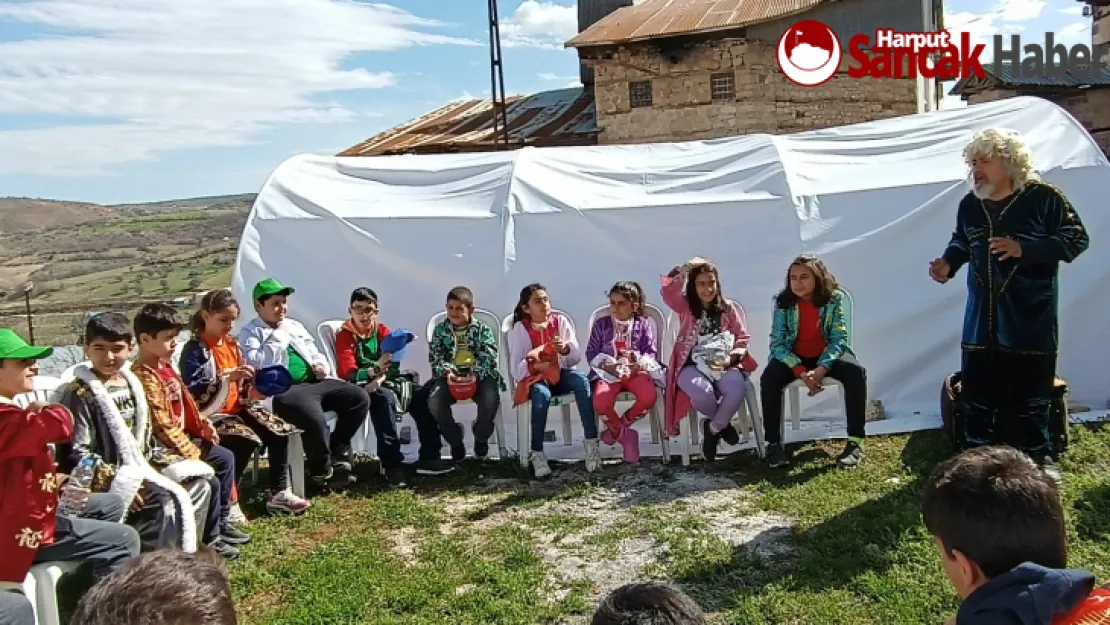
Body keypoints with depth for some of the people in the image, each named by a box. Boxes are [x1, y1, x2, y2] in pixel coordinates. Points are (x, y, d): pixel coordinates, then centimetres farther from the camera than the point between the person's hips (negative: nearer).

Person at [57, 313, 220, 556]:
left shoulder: (131, 383, 10)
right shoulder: (80, 393, -14)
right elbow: (77, 453, -18)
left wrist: (164, 459, 7)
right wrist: (117, 481, -24)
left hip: (141, 467, 9)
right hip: (109, 476, -8)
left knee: (204, 482, 5)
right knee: (166, 499, -29)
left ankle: (196, 547, 17)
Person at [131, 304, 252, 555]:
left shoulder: (165, 367, 8)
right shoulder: (145, 377, -23)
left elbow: (186, 403, 19)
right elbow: (162, 426, -25)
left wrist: (203, 424, 6)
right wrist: (194, 453, -21)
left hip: (184, 437, 11)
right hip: (165, 448, -11)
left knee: (226, 458, 12)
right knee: (210, 481, -17)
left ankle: (221, 522, 21)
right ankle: (209, 538, 3)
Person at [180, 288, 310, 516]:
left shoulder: (232, 343, 12)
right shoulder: (194, 349, -11)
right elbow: (191, 391, -23)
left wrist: (254, 391, -5)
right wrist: (227, 377, -31)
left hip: (238, 409, 8)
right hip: (210, 415, -8)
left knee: (280, 432, -6)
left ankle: (278, 493, 2)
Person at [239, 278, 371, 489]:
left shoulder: (295, 325, 25)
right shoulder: (250, 332, 4)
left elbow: (314, 352, 29)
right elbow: (256, 365, -12)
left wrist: (322, 365, 6)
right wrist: (279, 340, -5)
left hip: (315, 382, 8)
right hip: (284, 389, -8)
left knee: (360, 398, -8)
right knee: (315, 418, -35)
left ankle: (336, 452, 5)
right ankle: (322, 471, -8)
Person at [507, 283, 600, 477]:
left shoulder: (560, 322, 1)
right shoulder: (520, 329, -6)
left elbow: (577, 358, -2)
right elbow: (516, 370, -12)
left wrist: (565, 349, -24)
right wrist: (535, 366, -32)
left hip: (560, 375, 3)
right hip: (533, 378, -2)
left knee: (581, 379, -30)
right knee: (542, 394, -37)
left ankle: (591, 441, -27)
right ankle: (537, 453, -25)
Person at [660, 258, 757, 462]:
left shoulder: (729, 309, 13)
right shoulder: (685, 307, 8)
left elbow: (742, 337, 10)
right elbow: (667, 290, -11)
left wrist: (731, 357, -8)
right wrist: (687, 267, -10)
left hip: (722, 365, 2)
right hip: (692, 365, -1)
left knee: (737, 389, -33)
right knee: (702, 392, -36)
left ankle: (713, 428, -4)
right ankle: (722, 424, 1)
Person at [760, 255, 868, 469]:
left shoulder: (833, 299, -12)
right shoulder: (783, 302, -11)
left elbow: (839, 339, -13)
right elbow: (777, 343, -13)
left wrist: (821, 369, -29)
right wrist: (801, 372, -26)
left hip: (827, 356, 0)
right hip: (794, 358, 0)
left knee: (855, 372, -30)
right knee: (768, 378, -29)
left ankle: (855, 441, -21)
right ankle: (773, 443, -17)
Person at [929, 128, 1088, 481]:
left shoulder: (1043, 198, -10)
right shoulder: (969, 205, 4)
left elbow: (1077, 239, -10)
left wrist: (1024, 248, -22)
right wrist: (948, 263, -3)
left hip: (1031, 318, -4)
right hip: (982, 317, 4)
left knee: (1031, 390, 6)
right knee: (977, 388, 10)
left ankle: (1038, 456, 24)